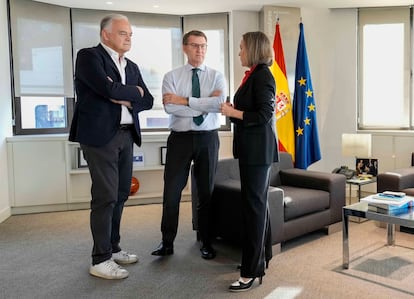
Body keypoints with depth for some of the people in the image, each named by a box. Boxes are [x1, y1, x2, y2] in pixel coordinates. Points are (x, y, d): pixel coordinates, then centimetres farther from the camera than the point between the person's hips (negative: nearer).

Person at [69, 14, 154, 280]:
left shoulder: (132, 66, 18)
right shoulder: (89, 56, -4)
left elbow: (148, 100, 11)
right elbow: (109, 89, -19)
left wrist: (126, 99, -7)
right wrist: (134, 91, -3)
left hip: (127, 135, 7)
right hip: (101, 135, -7)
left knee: (120, 194, 11)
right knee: (105, 197, -6)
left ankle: (113, 248, 25)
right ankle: (101, 260, 5)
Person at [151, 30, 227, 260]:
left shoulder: (217, 76, 4)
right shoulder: (171, 77, 2)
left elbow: (219, 103, -17)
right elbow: (169, 107, -15)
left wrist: (184, 100, -16)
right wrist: (205, 105, -14)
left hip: (208, 138, 1)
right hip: (180, 138, 0)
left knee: (206, 192, 10)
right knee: (171, 191, 2)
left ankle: (206, 243, 25)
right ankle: (167, 242, 19)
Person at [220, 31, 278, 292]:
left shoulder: (262, 75, -12)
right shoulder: (254, 75, 15)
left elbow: (265, 115, -18)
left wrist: (233, 112, -13)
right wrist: (233, 110, 3)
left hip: (258, 150, -10)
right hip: (253, 149, 10)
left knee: (254, 205, -6)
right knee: (257, 203, 17)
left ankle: (251, 271, 2)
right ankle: (261, 258, 31)